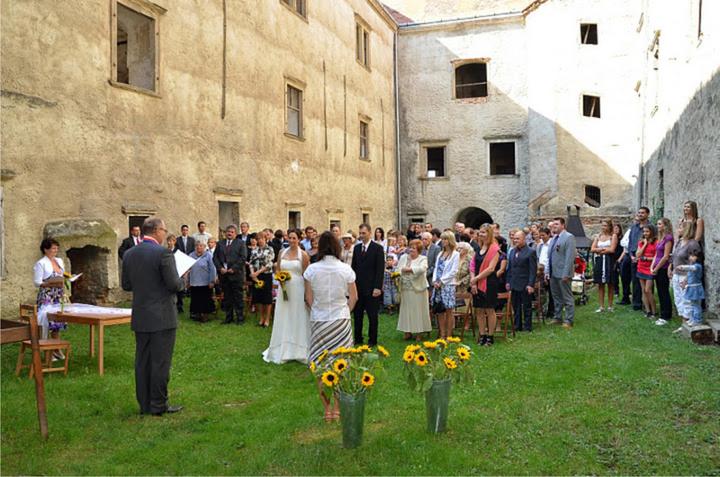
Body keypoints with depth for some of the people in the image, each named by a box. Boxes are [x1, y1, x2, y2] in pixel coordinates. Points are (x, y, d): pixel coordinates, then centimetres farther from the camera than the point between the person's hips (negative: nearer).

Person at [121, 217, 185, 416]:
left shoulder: (129, 254, 4)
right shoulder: (163, 253, -16)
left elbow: (126, 285, 10)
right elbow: (174, 284, -17)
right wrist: (182, 280, 4)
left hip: (140, 317, 6)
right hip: (162, 317, -6)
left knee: (142, 361, 13)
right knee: (161, 362, 2)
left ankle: (144, 405, 20)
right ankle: (158, 405, 9)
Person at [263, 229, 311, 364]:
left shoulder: (303, 254, -5)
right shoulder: (282, 252, 7)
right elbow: (277, 269, 14)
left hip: (298, 289, -4)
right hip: (284, 288, 4)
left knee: (297, 318, 3)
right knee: (283, 318, 8)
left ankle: (298, 350, 14)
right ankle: (283, 350, 18)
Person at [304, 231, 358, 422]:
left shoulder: (312, 269, -7)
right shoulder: (346, 269, -7)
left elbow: (309, 298, 0)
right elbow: (353, 297, 0)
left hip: (319, 321, 0)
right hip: (341, 320, 0)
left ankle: (327, 410, 13)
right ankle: (337, 409, 15)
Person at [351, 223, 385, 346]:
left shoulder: (378, 248, -5)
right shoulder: (357, 248, 10)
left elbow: (380, 269, -9)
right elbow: (354, 267, 14)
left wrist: (377, 287, -15)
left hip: (371, 288, -5)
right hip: (358, 287, 5)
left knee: (372, 315, 4)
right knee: (357, 314, 8)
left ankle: (372, 340, 14)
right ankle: (358, 338, 19)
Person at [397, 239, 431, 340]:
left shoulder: (423, 259, -1)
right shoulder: (403, 258, 13)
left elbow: (422, 269, -21)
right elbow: (398, 270, 8)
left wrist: (408, 269, -15)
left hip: (417, 290, -4)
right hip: (405, 289, 4)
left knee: (418, 310, 3)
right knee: (406, 310, 7)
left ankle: (419, 332, 11)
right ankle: (407, 331, 16)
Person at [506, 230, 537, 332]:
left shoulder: (531, 252, -7)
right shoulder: (512, 251, 12)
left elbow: (533, 270, -10)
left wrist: (531, 284, -15)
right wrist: (507, 281, 9)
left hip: (525, 285, -6)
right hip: (514, 284, 6)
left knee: (527, 306, 4)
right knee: (515, 306, 11)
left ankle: (527, 327, 12)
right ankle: (517, 326, 20)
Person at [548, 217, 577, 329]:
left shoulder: (569, 237, -11)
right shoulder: (553, 239, 16)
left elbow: (570, 256, -17)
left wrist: (565, 274, -20)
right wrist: (548, 271, 13)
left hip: (563, 274, -8)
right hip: (553, 273, 8)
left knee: (567, 297, 0)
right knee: (556, 297, 15)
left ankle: (569, 320, 6)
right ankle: (558, 318, 25)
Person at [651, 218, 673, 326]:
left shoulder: (668, 238, -13)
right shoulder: (661, 238, 14)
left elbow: (666, 257, -16)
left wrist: (656, 269, -11)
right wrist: (652, 267, 3)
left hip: (663, 269, -8)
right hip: (657, 270, 8)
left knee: (664, 293, -2)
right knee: (661, 293, 12)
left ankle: (665, 317, 5)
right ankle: (663, 315, 20)